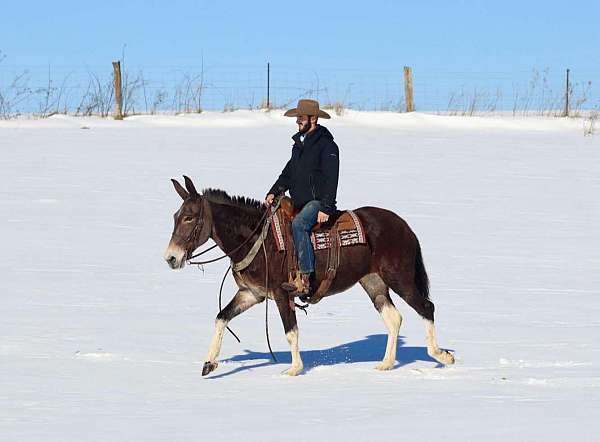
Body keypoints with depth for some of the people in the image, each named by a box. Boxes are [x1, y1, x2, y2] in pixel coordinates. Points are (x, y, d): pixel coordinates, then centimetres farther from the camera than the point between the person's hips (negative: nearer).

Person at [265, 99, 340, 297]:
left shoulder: (326, 145, -9)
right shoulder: (299, 144, 18)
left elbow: (331, 179, -14)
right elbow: (288, 173, 22)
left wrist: (326, 208, -22)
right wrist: (274, 192, 5)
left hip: (317, 201, -9)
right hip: (300, 202, 9)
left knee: (299, 224, -33)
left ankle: (306, 279, -38)